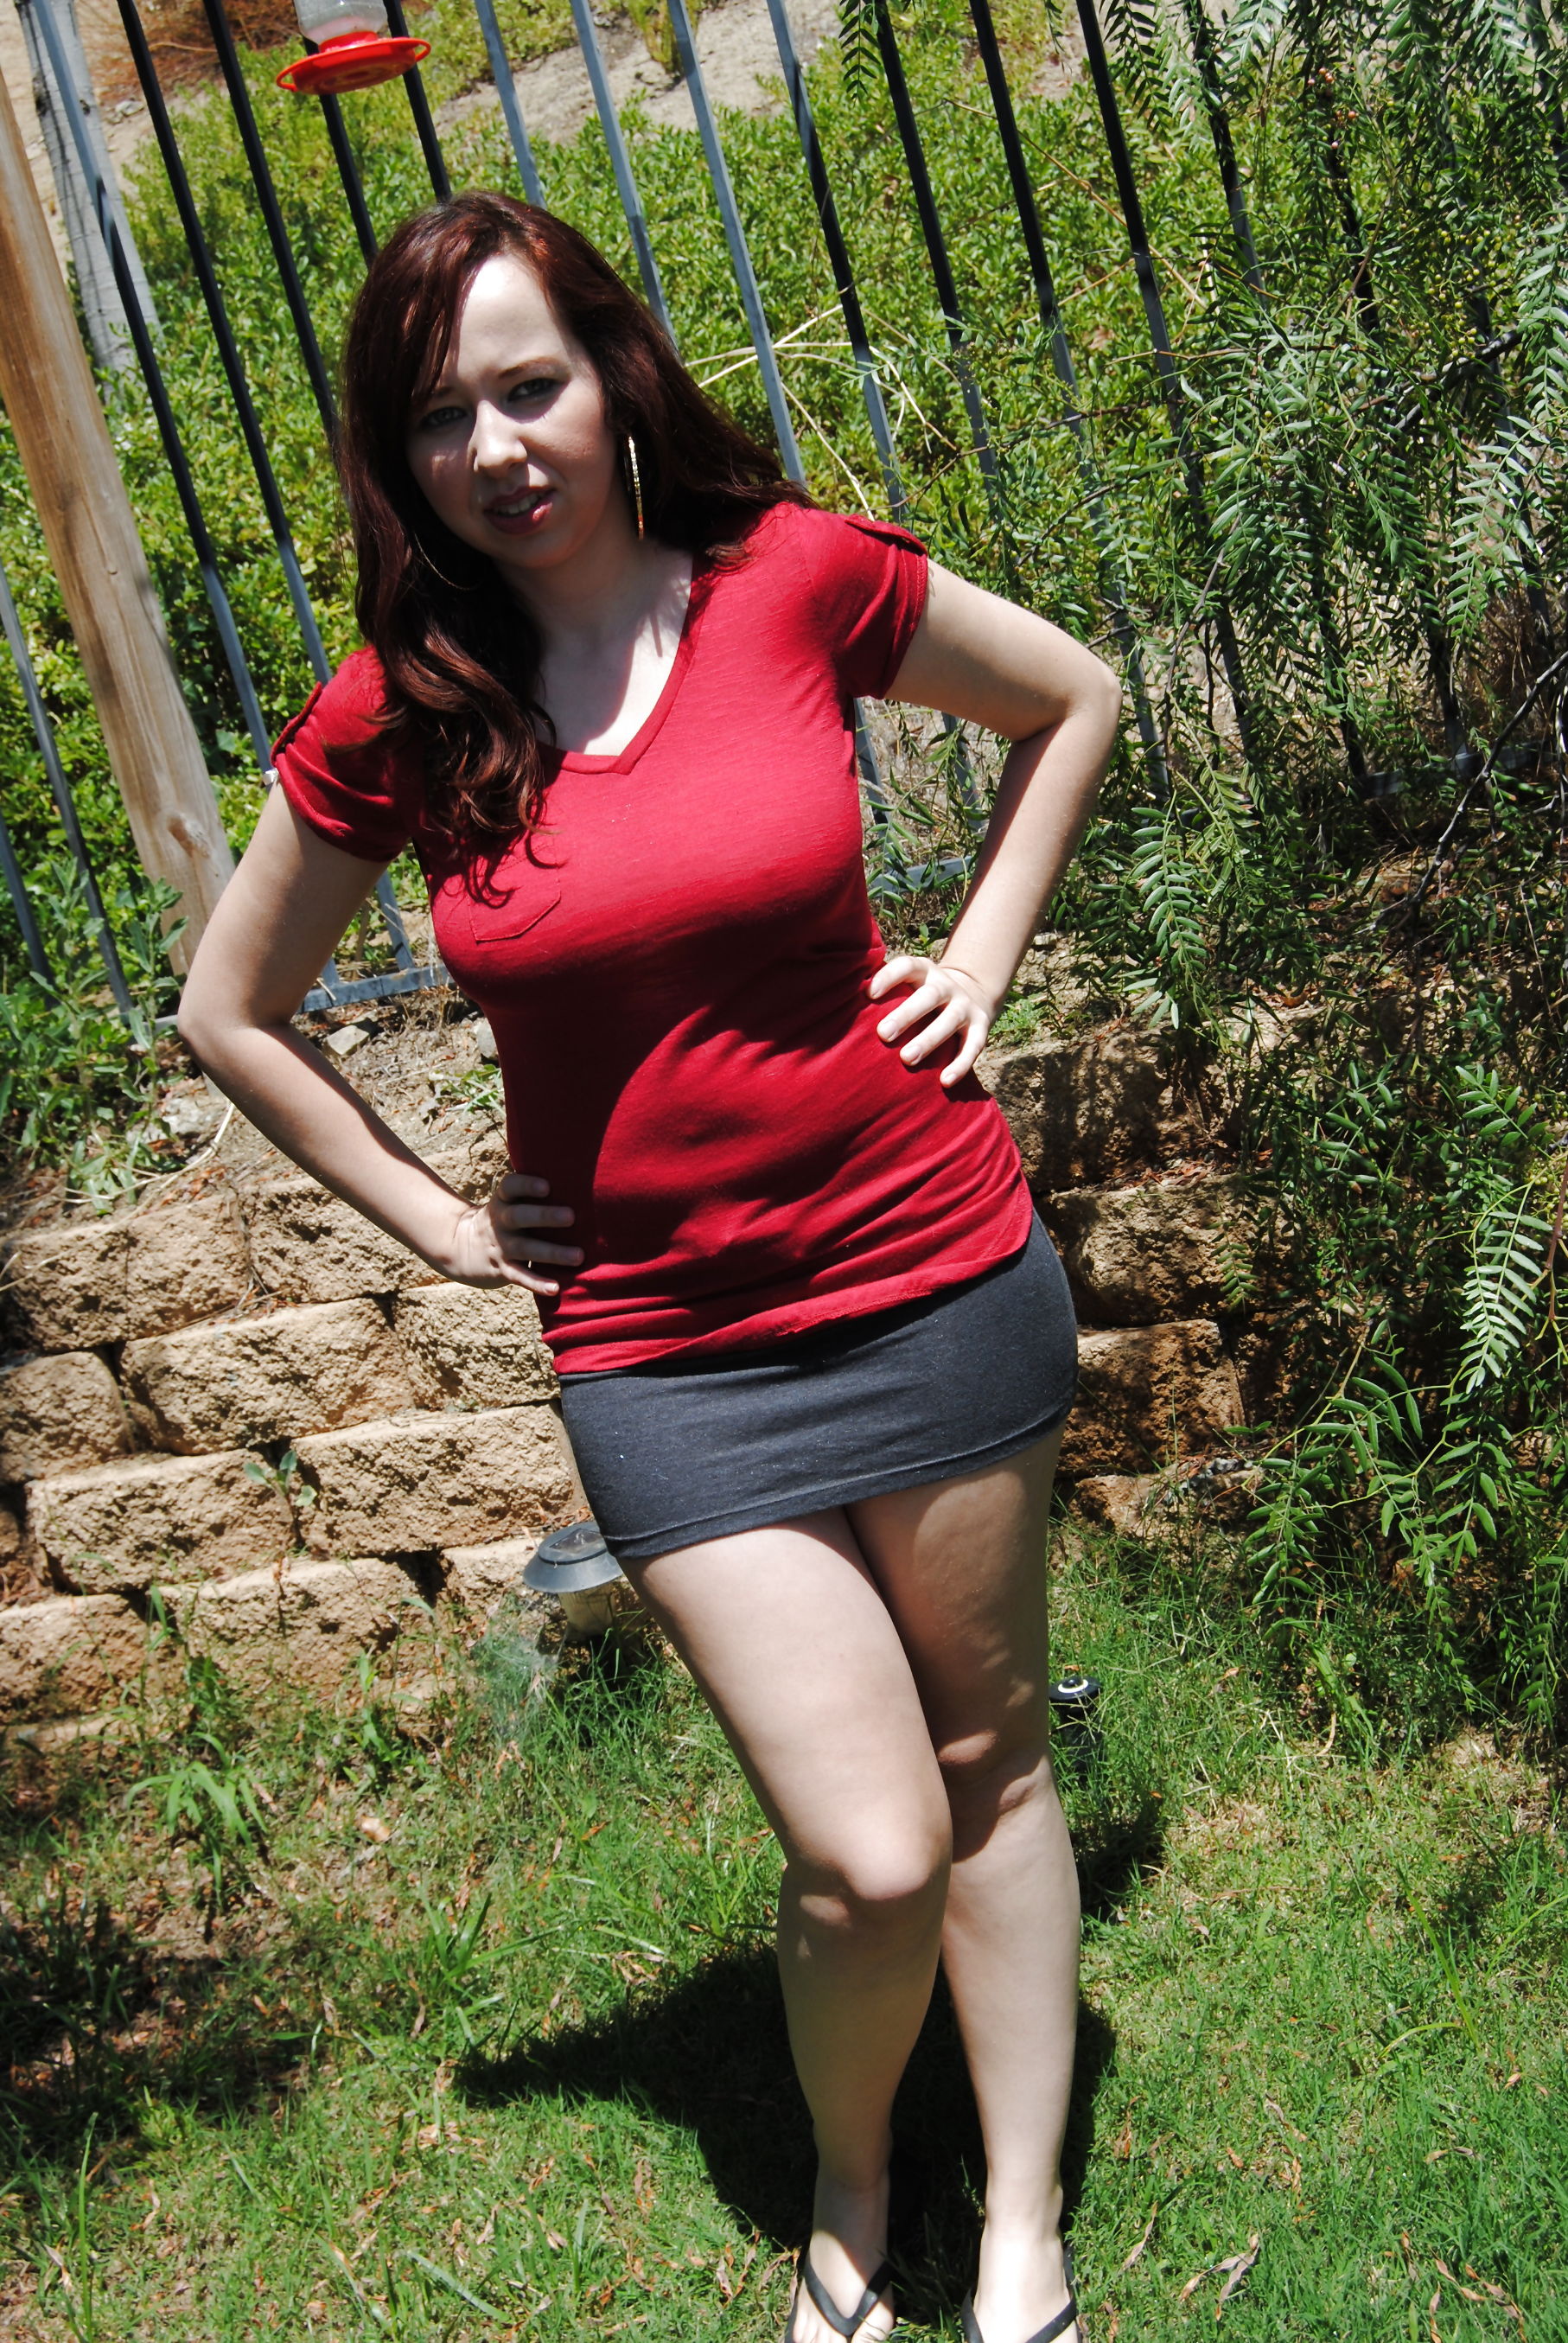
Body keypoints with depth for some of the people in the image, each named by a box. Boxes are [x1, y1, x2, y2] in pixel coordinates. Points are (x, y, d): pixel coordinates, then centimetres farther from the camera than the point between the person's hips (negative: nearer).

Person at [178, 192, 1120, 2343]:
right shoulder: (393, 716, -5)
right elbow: (230, 1014, 9)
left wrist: (979, 959, 3)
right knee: (871, 1855, -4)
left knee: (990, 1766, 13)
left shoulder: (797, 579, -6)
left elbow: (1075, 701, 12)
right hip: (665, 1357, -1)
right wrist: (439, 1223, 4)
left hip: (938, 1281, 1)